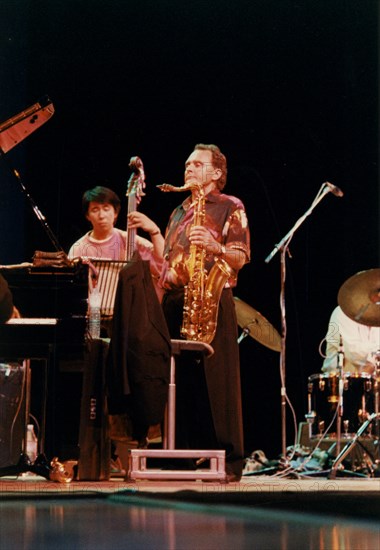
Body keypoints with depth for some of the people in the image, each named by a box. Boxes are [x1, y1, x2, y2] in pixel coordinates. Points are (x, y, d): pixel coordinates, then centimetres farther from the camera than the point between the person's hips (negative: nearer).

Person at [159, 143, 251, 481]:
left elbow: (241, 257, -5)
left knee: (216, 379, -10)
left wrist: (215, 248, -22)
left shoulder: (230, 207, 5)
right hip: (175, 302, 6)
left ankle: (228, 462, -8)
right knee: (182, 380, 3)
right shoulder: (179, 212, 25)